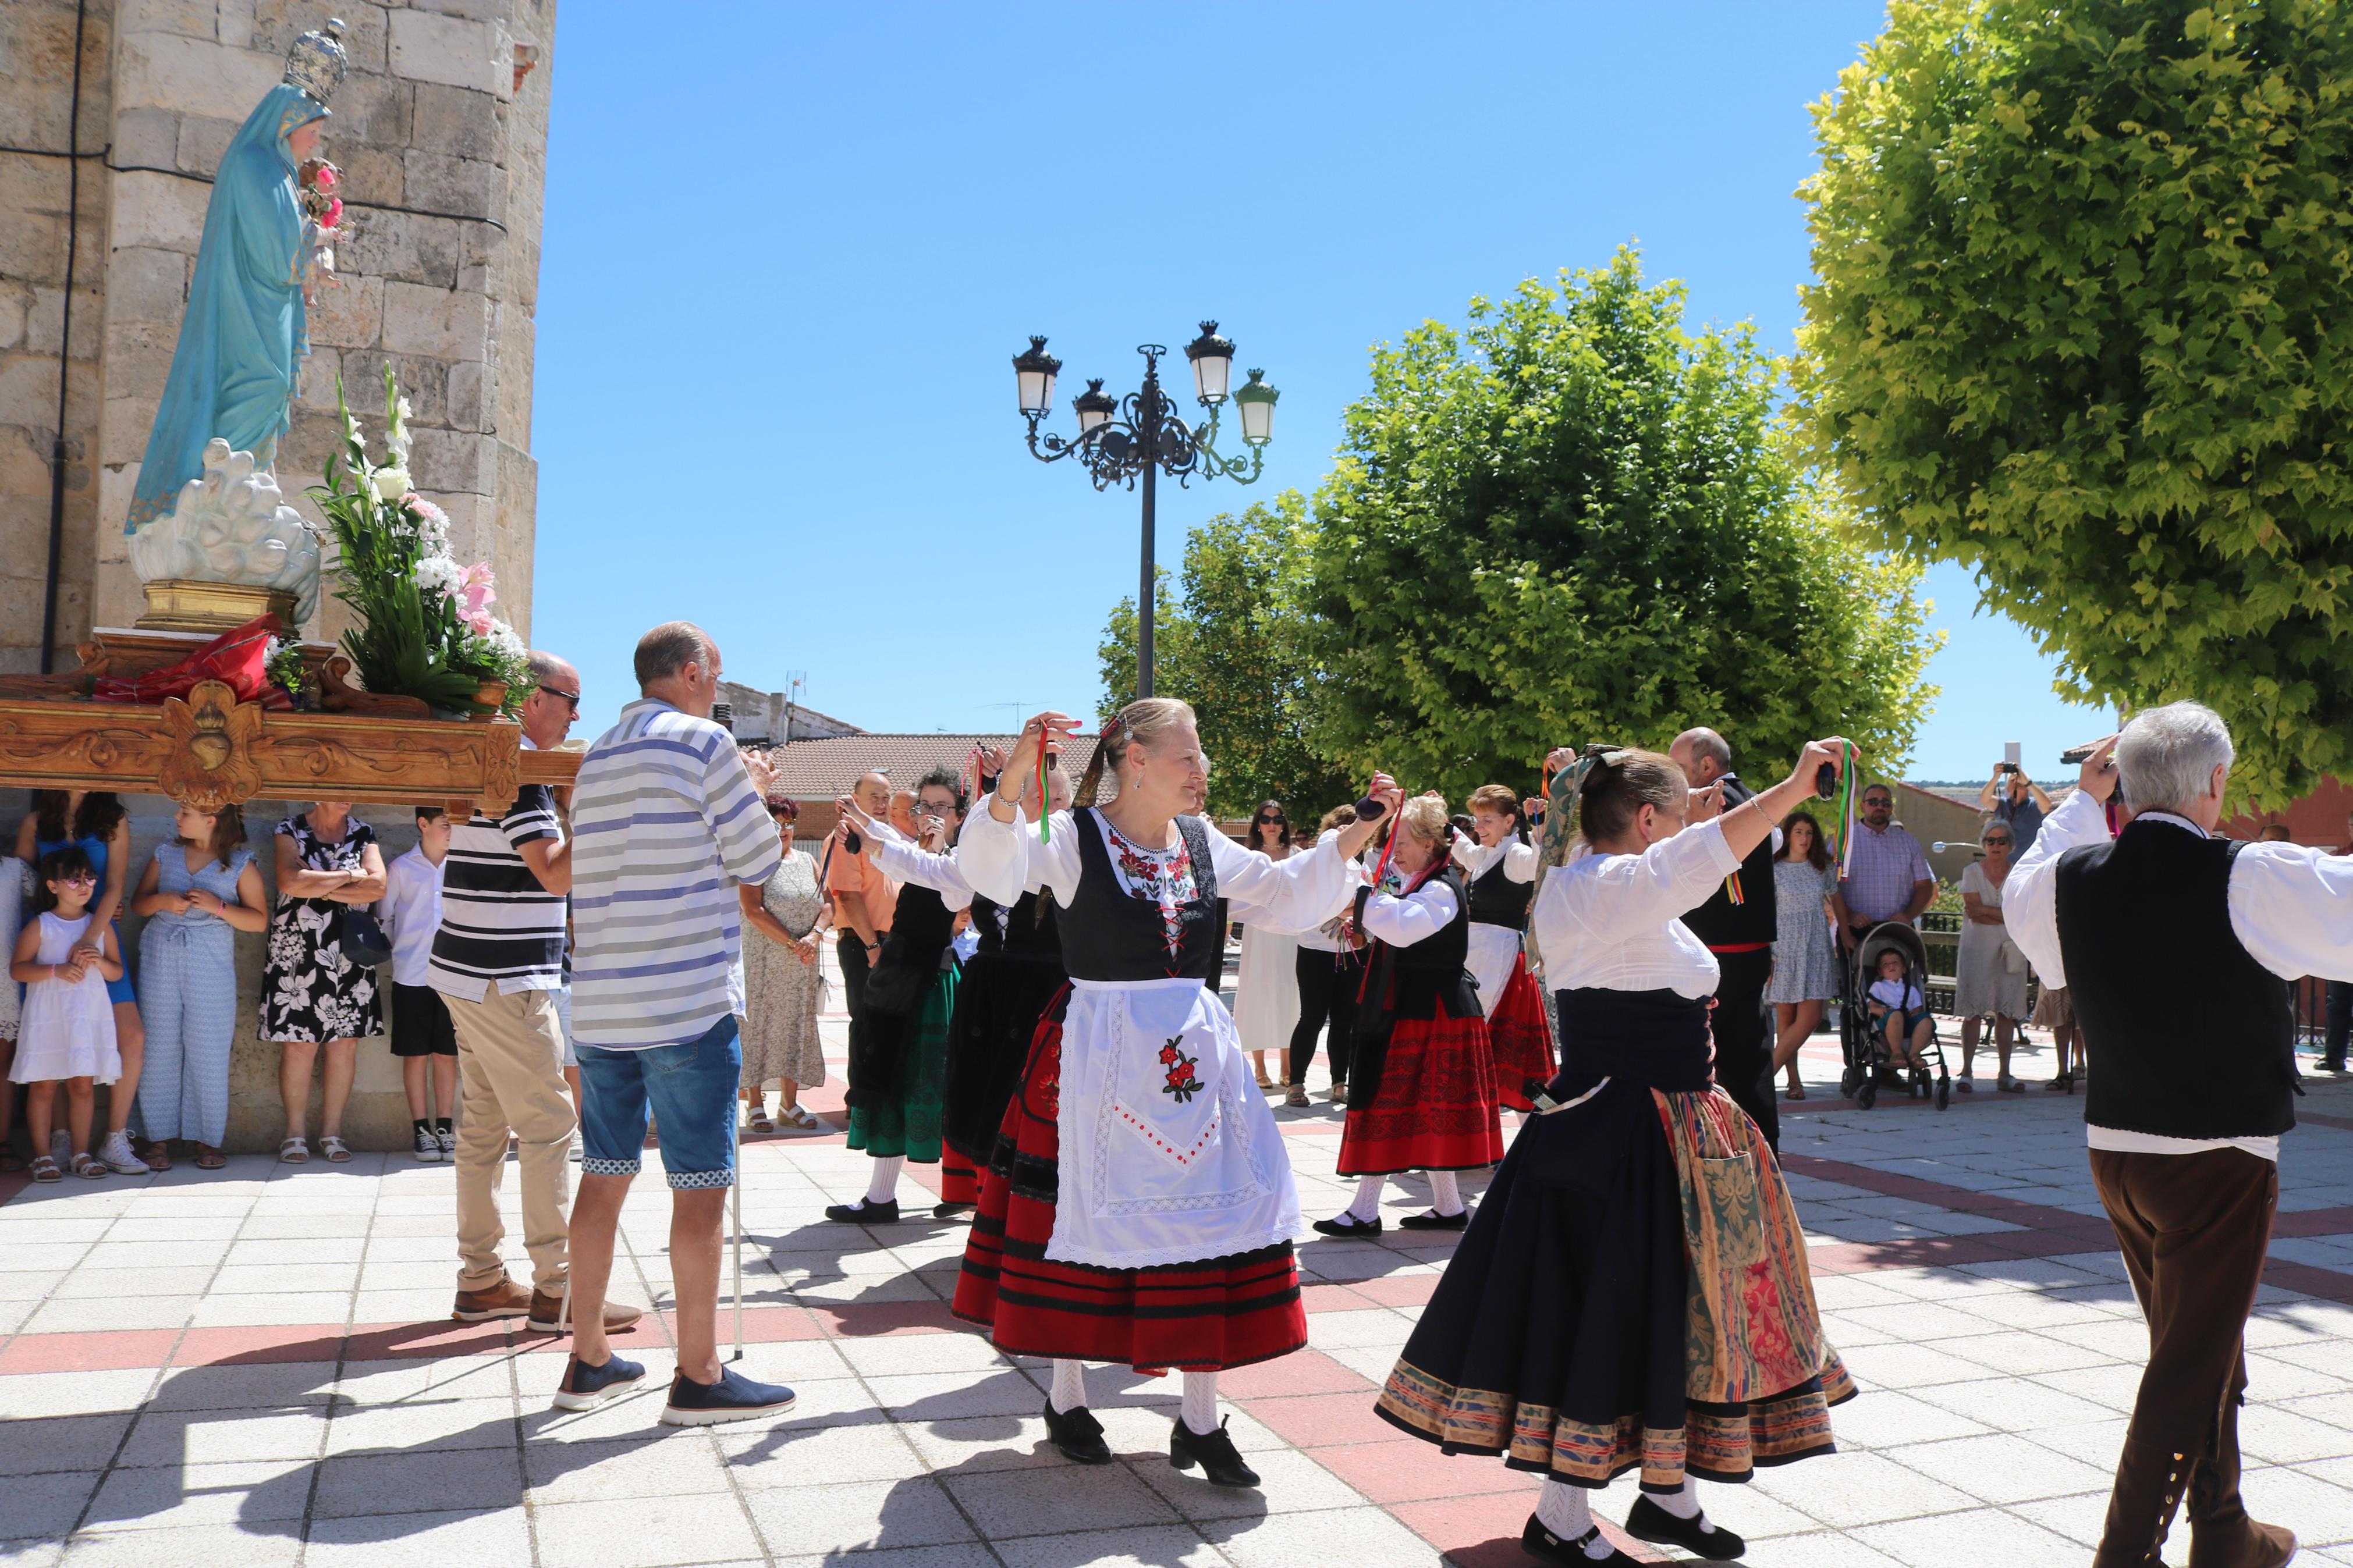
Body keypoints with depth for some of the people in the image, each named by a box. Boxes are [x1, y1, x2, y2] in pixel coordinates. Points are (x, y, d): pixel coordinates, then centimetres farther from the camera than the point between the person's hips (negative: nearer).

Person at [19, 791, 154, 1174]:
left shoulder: (113, 821, 5)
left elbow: (115, 887, -3)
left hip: (100, 940, 0)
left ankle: (114, 1142, 0)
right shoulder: (35, 823, 9)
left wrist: (91, 938, -15)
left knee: (132, 1037, -9)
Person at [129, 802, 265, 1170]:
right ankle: (161, 1137, 11)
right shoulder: (166, 853, 11)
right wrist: (162, 901, -10)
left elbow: (259, 920, -2)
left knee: (208, 1052, -3)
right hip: (160, 959, 3)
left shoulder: (240, 863, 1)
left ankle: (208, 1140, 5)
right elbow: (138, 902, 12)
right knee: (160, 1047, 3)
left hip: (211, 964, -3)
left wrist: (217, 906, -17)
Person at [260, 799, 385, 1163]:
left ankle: (332, 1131, 11)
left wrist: (319, 887, -10)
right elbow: (291, 881, -15)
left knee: (345, 1044, 2)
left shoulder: (363, 834, 9)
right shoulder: (291, 830, 3)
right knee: (299, 1045, -3)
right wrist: (348, 877, -7)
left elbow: (378, 886, -6)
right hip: (298, 952, -2)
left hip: (350, 954, 2)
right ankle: (295, 1133, 9)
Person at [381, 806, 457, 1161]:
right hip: (412, 977, -2)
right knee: (416, 1054, 3)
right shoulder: (402, 868, 0)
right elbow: (384, 918, 8)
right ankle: (421, 1129, 11)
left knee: (447, 1054, 6)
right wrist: (400, 952, 7)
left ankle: (445, 1127, 13)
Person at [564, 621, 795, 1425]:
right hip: (689, 999, -8)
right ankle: (699, 1377, 5)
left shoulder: (597, 758, 15)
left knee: (603, 1176, 13)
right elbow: (757, 861, -6)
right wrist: (752, 790, 11)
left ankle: (588, 1360, 21)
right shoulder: (704, 742, -8)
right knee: (700, 1186, 0)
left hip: (601, 1001, 8)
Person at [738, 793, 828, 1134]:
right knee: (758, 1026, -2)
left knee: (797, 1027, 7)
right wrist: (791, 943, -17)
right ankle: (755, 1106, 3)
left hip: (803, 964, 5)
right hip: (763, 962, -5)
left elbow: (826, 903, 8)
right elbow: (754, 912, -14)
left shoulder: (806, 861, 14)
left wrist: (814, 936, -11)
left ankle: (789, 1103, 14)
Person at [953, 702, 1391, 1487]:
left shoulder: (1204, 844, 9)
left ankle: (1200, 1419, 18)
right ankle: (1066, 1398, 29)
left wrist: (1356, 835, 4)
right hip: (1099, 1059, -5)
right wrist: (1013, 778, -40)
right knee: (1088, 1216, 7)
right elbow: (991, 870, -24)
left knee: (1211, 1213, 5)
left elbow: (1288, 897, 15)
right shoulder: (1072, 838, -8)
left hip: (1197, 1058, 5)